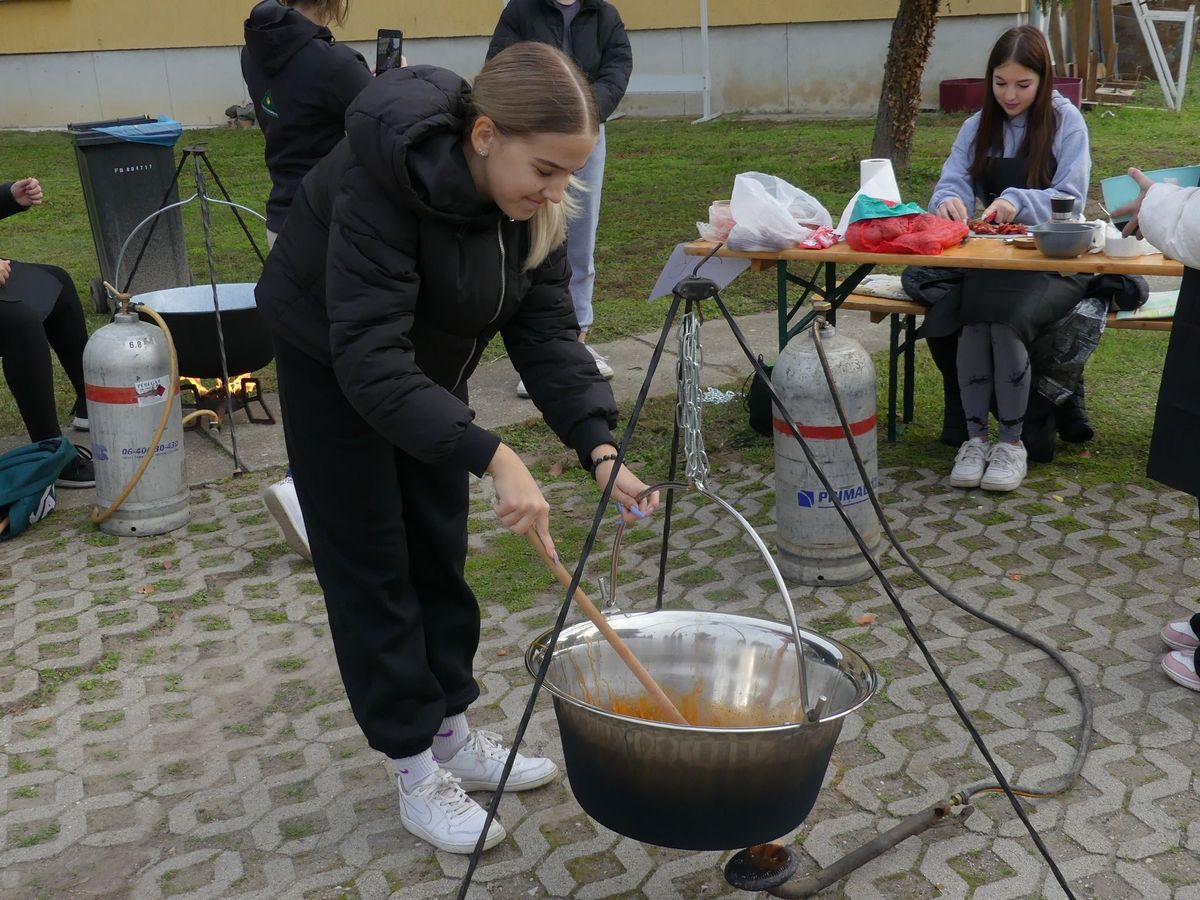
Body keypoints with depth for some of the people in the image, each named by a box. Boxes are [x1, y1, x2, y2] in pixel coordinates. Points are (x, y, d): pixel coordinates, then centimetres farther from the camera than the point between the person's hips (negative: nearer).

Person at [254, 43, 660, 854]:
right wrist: (492, 457, -48)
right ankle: (416, 773, 10)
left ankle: (452, 733, 26)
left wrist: (599, 448, -29)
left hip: (428, 365, 6)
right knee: (372, 565, 0)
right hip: (332, 367, -6)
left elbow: (547, 331, -15)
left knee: (439, 552, 11)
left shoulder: (532, 201, -16)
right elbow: (369, 359, -41)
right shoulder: (382, 183, -37)